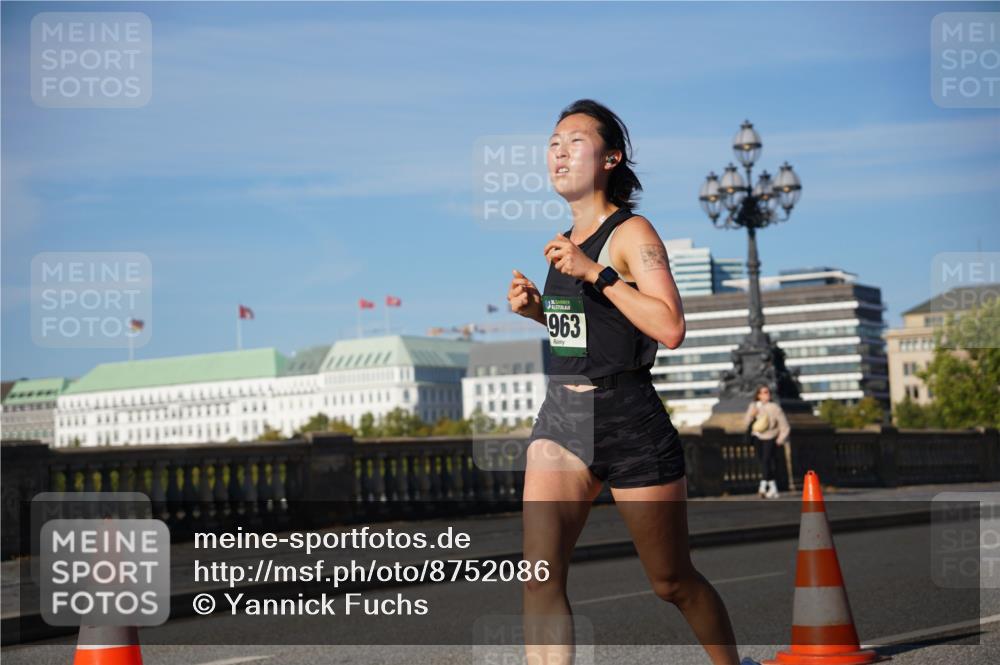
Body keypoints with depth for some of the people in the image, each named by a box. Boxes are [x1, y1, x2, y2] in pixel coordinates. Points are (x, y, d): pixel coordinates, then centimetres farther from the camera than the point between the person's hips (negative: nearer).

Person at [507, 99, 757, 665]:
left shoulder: (632, 233, -8)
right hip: (561, 416, 6)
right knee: (540, 575, -11)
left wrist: (596, 273, -22)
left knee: (673, 582, 8)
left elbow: (670, 328, -21)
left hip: (630, 422, -6)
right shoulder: (568, 242, 14)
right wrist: (537, 309, 10)